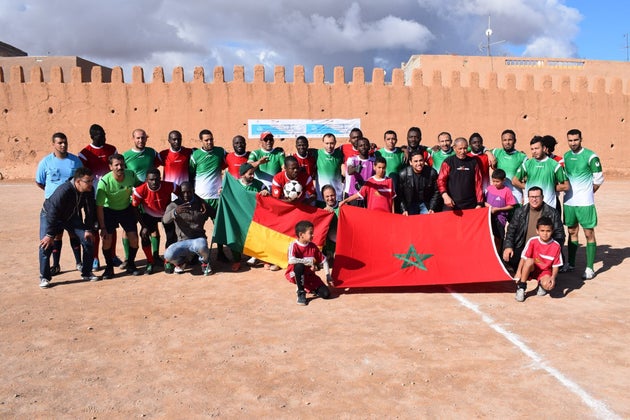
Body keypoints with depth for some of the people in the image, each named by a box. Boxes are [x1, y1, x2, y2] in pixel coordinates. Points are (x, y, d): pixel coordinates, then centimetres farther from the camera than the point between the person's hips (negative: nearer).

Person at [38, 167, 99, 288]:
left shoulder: (89, 191, -19)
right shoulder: (63, 191, -38)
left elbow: (90, 210, -6)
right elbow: (53, 213, -33)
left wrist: (89, 229, -8)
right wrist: (50, 235, -30)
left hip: (71, 216, 5)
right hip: (50, 216, -5)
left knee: (88, 240, -5)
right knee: (45, 245, -17)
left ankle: (86, 273, 8)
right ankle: (44, 278, -1)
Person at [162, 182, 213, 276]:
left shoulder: (201, 204, 4)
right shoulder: (174, 205, 0)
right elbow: (165, 220, -19)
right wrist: (175, 212, -41)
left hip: (198, 239, -1)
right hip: (182, 241, 1)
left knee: (201, 246, -39)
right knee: (168, 255, -29)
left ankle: (205, 263, -1)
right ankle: (180, 262, 11)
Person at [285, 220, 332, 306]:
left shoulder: (313, 246, -3)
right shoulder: (294, 245, -19)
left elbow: (324, 260, 7)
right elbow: (291, 260, -37)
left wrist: (328, 276, 3)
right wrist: (309, 261, -28)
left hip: (309, 276, 4)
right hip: (295, 275, -4)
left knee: (326, 294, -12)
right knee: (299, 265, -40)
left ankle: (308, 287, 17)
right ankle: (301, 293, -21)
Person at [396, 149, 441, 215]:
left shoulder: (432, 172, -11)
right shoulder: (403, 174, -15)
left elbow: (436, 192, -2)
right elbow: (399, 194, -7)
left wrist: (432, 208, -8)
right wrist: (404, 210, -13)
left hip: (426, 204, 1)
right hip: (410, 204, -1)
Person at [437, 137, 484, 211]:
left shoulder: (473, 162, 10)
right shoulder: (448, 162, 3)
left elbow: (478, 183, 9)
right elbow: (441, 181, -5)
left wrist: (479, 203, 4)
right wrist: (445, 195, -22)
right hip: (452, 205, -2)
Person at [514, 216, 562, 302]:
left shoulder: (556, 246, -11)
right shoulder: (532, 241, -13)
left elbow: (556, 265, -5)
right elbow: (524, 258, -10)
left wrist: (553, 277, -22)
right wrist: (519, 272, -18)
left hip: (545, 271, 0)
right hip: (532, 269, 0)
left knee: (548, 285, -33)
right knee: (529, 261, -36)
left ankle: (541, 285, 8)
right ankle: (521, 287, -20)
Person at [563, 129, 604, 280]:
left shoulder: (590, 156, -8)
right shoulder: (566, 156, 8)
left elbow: (599, 178, -4)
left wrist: (588, 193, 1)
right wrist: (567, 190, 9)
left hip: (585, 203, -5)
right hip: (569, 201, 5)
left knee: (589, 233, -2)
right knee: (572, 232, 14)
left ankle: (590, 268, 2)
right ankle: (571, 263, 24)